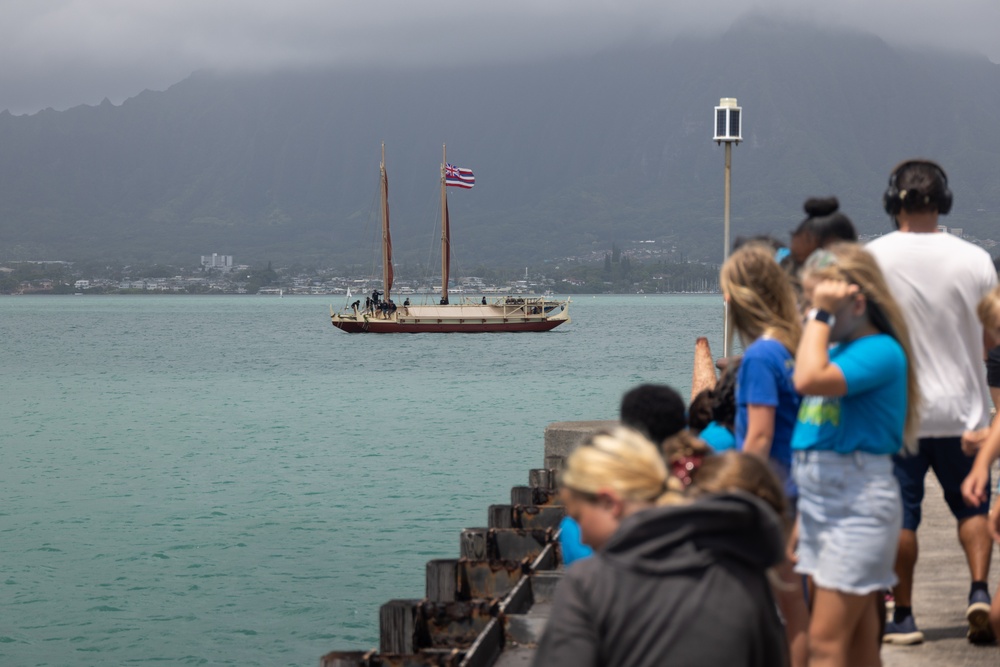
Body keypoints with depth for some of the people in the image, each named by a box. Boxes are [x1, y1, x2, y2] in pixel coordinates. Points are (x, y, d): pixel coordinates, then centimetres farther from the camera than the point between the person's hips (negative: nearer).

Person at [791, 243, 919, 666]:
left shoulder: (880, 351, -15)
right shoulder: (833, 350, 10)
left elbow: (809, 380, -30)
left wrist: (822, 314, -21)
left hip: (857, 505, -9)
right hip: (818, 499, 9)